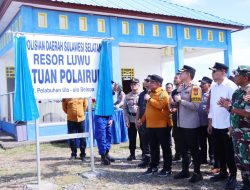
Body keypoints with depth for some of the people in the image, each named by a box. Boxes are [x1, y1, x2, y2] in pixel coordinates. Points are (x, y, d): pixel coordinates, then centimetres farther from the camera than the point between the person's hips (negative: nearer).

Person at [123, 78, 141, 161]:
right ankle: (132, 154, 25)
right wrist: (127, 120, 1)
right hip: (131, 120, 4)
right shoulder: (127, 96, 7)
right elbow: (125, 108, 8)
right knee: (131, 138, 11)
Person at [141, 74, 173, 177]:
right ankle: (153, 166, 24)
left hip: (162, 125, -8)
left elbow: (160, 105, -27)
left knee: (165, 147, 1)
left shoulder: (163, 93, -9)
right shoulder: (151, 93, 17)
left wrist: (149, 99, -18)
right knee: (153, 147, 13)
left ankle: (167, 168, 9)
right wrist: (143, 119, 20)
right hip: (151, 125, 8)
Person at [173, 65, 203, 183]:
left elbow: (196, 106, -23)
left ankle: (197, 173, 16)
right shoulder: (182, 89, 12)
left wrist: (180, 100, -21)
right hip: (181, 124, 8)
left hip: (191, 125, -8)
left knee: (193, 149, 3)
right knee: (183, 149, 15)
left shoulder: (195, 88, -12)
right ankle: (185, 171, 28)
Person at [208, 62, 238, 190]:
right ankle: (223, 172, 33)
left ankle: (233, 176, 20)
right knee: (219, 151, 17)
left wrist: (232, 126, -16)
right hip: (215, 125, 6)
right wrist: (210, 123, 13)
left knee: (229, 152, 5)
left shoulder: (230, 86, -12)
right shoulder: (213, 86, 9)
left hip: (227, 126, -6)